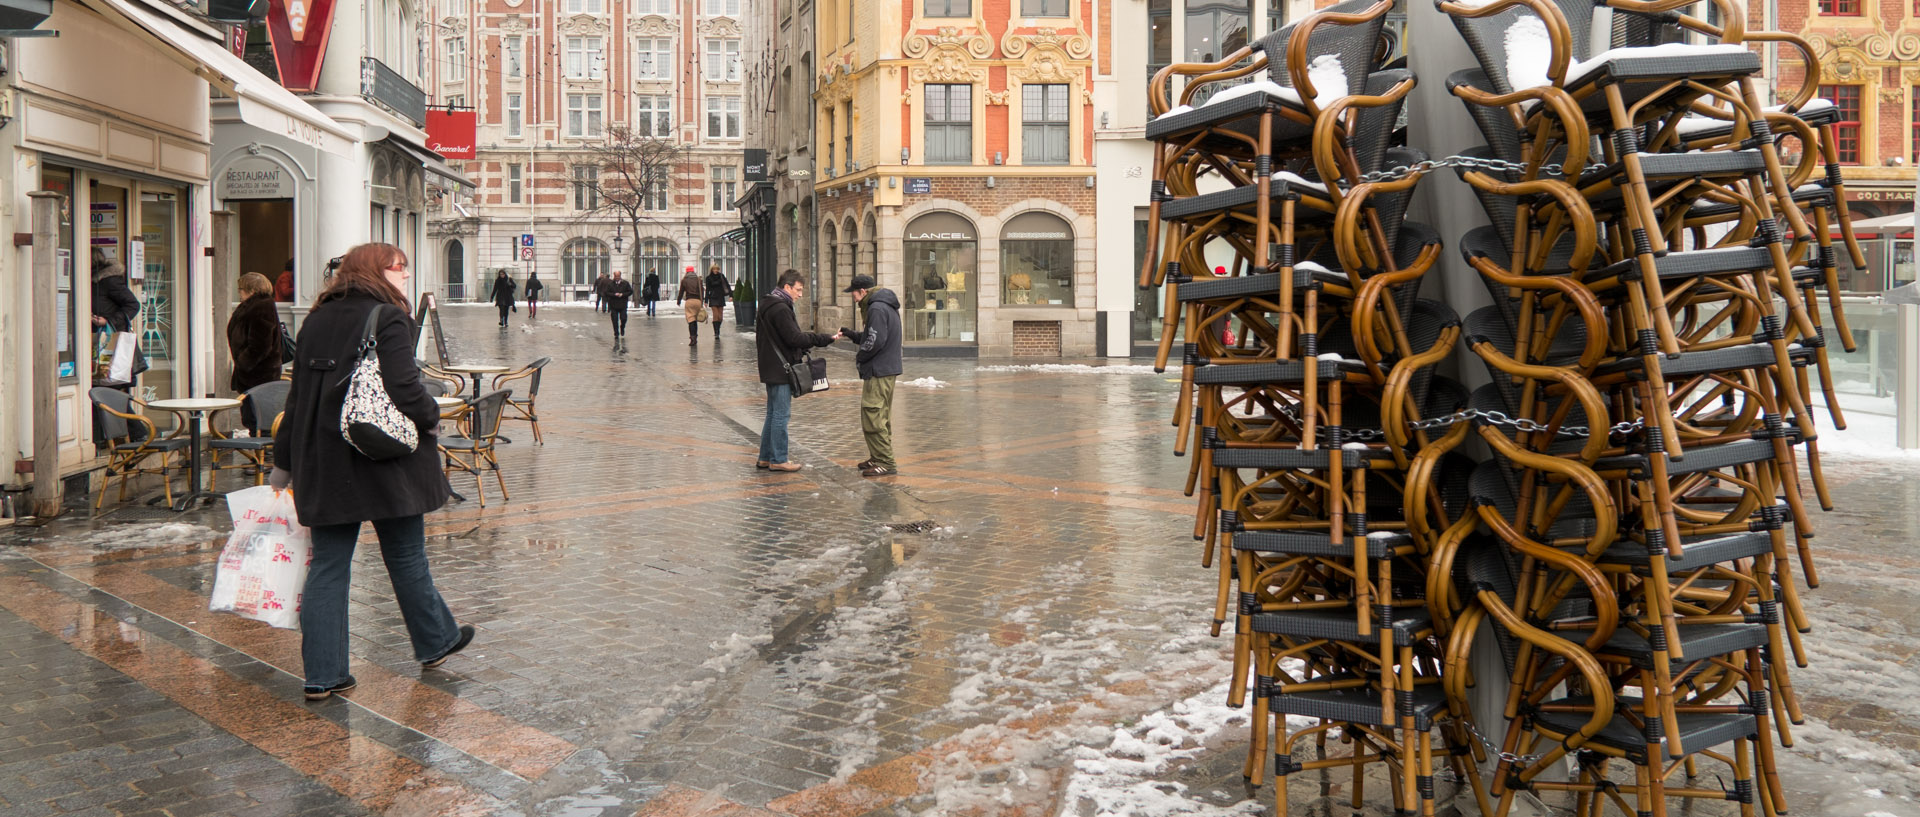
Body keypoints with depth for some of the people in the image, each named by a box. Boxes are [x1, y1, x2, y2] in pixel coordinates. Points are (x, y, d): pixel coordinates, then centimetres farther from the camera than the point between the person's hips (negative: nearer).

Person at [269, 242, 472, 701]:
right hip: (384, 459, -5)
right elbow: (405, 392, -22)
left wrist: (284, 463, 18)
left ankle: (322, 675, 7)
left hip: (323, 462, 6)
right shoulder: (389, 320, -11)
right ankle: (435, 642, 29)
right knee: (406, 556, 11)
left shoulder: (316, 321, 10)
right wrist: (430, 418, -1)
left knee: (328, 565, 7)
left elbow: (298, 394, 13)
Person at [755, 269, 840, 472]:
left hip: (772, 369, 10)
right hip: (780, 370, -10)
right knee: (781, 414, -4)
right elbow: (795, 338, -21)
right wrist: (827, 339, -17)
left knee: (773, 413, 16)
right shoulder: (780, 309, -17)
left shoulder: (767, 306, 16)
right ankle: (778, 460, 1)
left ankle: (765, 457, 21)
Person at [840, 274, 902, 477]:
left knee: (872, 416, -9)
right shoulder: (887, 306, 17)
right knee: (882, 417, 16)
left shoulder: (877, 308, -15)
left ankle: (886, 463, -10)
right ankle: (879, 458, 24)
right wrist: (851, 334, 16)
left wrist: (859, 356, -8)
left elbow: (875, 341, -22)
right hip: (889, 370, 11)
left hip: (878, 372, -11)